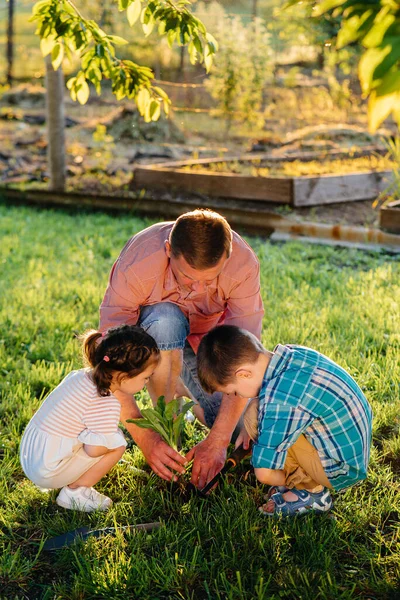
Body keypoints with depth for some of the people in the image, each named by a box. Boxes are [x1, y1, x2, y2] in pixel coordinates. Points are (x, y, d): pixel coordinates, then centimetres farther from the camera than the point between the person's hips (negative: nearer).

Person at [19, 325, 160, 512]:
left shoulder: (79, 375, 1)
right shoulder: (107, 405, -24)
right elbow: (93, 449, -25)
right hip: (47, 472, -9)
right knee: (117, 442, -10)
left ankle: (73, 484, 13)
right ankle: (73, 492, 0)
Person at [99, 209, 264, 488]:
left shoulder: (243, 264, -33)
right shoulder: (136, 264, -37)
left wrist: (218, 439, -40)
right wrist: (144, 438, -43)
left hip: (208, 336, 2)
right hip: (150, 330, -2)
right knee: (165, 320, -39)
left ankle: (183, 391, 17)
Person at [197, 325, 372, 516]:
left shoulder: (278, 400, -29)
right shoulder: (293, 352, -5)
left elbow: (264, 472, -23)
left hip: (342, 471, -9)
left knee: (254, 416, -16)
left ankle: (312, 490, -3)